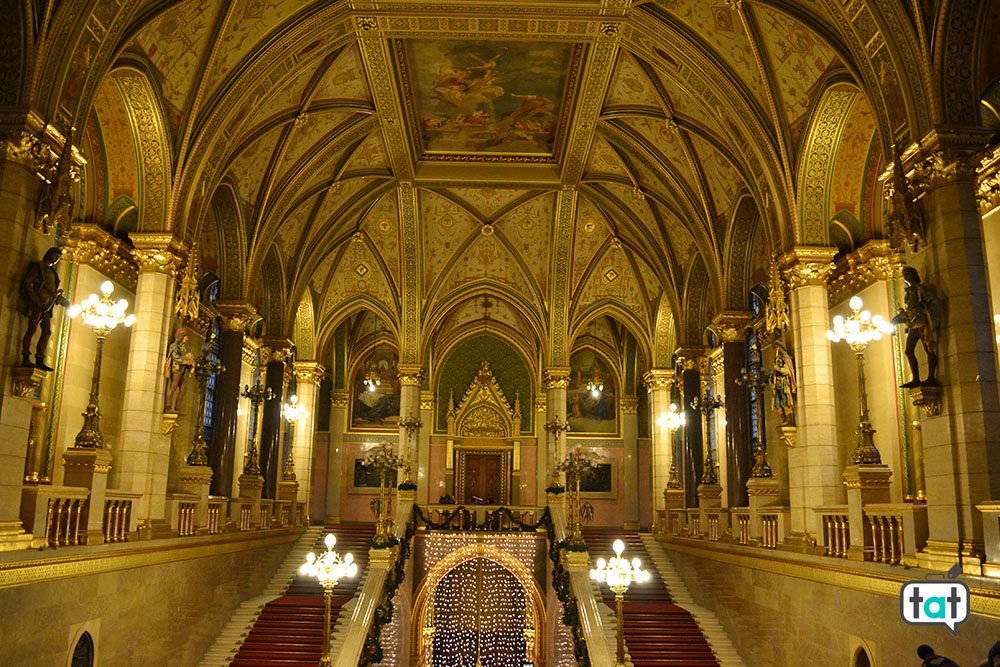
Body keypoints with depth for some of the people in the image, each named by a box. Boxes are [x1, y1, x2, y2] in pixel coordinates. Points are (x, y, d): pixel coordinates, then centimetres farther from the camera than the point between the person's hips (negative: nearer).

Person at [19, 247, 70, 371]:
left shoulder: (52, 271, 24)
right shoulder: (38, 266, 1)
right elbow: (28, 283, -8)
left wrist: (62, 300, 14)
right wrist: (35, 299, -18)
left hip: (46, 306, 8)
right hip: (37, 303, -8)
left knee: (47, 332, 2)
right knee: (32, 328, -14)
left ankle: (39, 361, 2)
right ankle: (25, 359, -18)